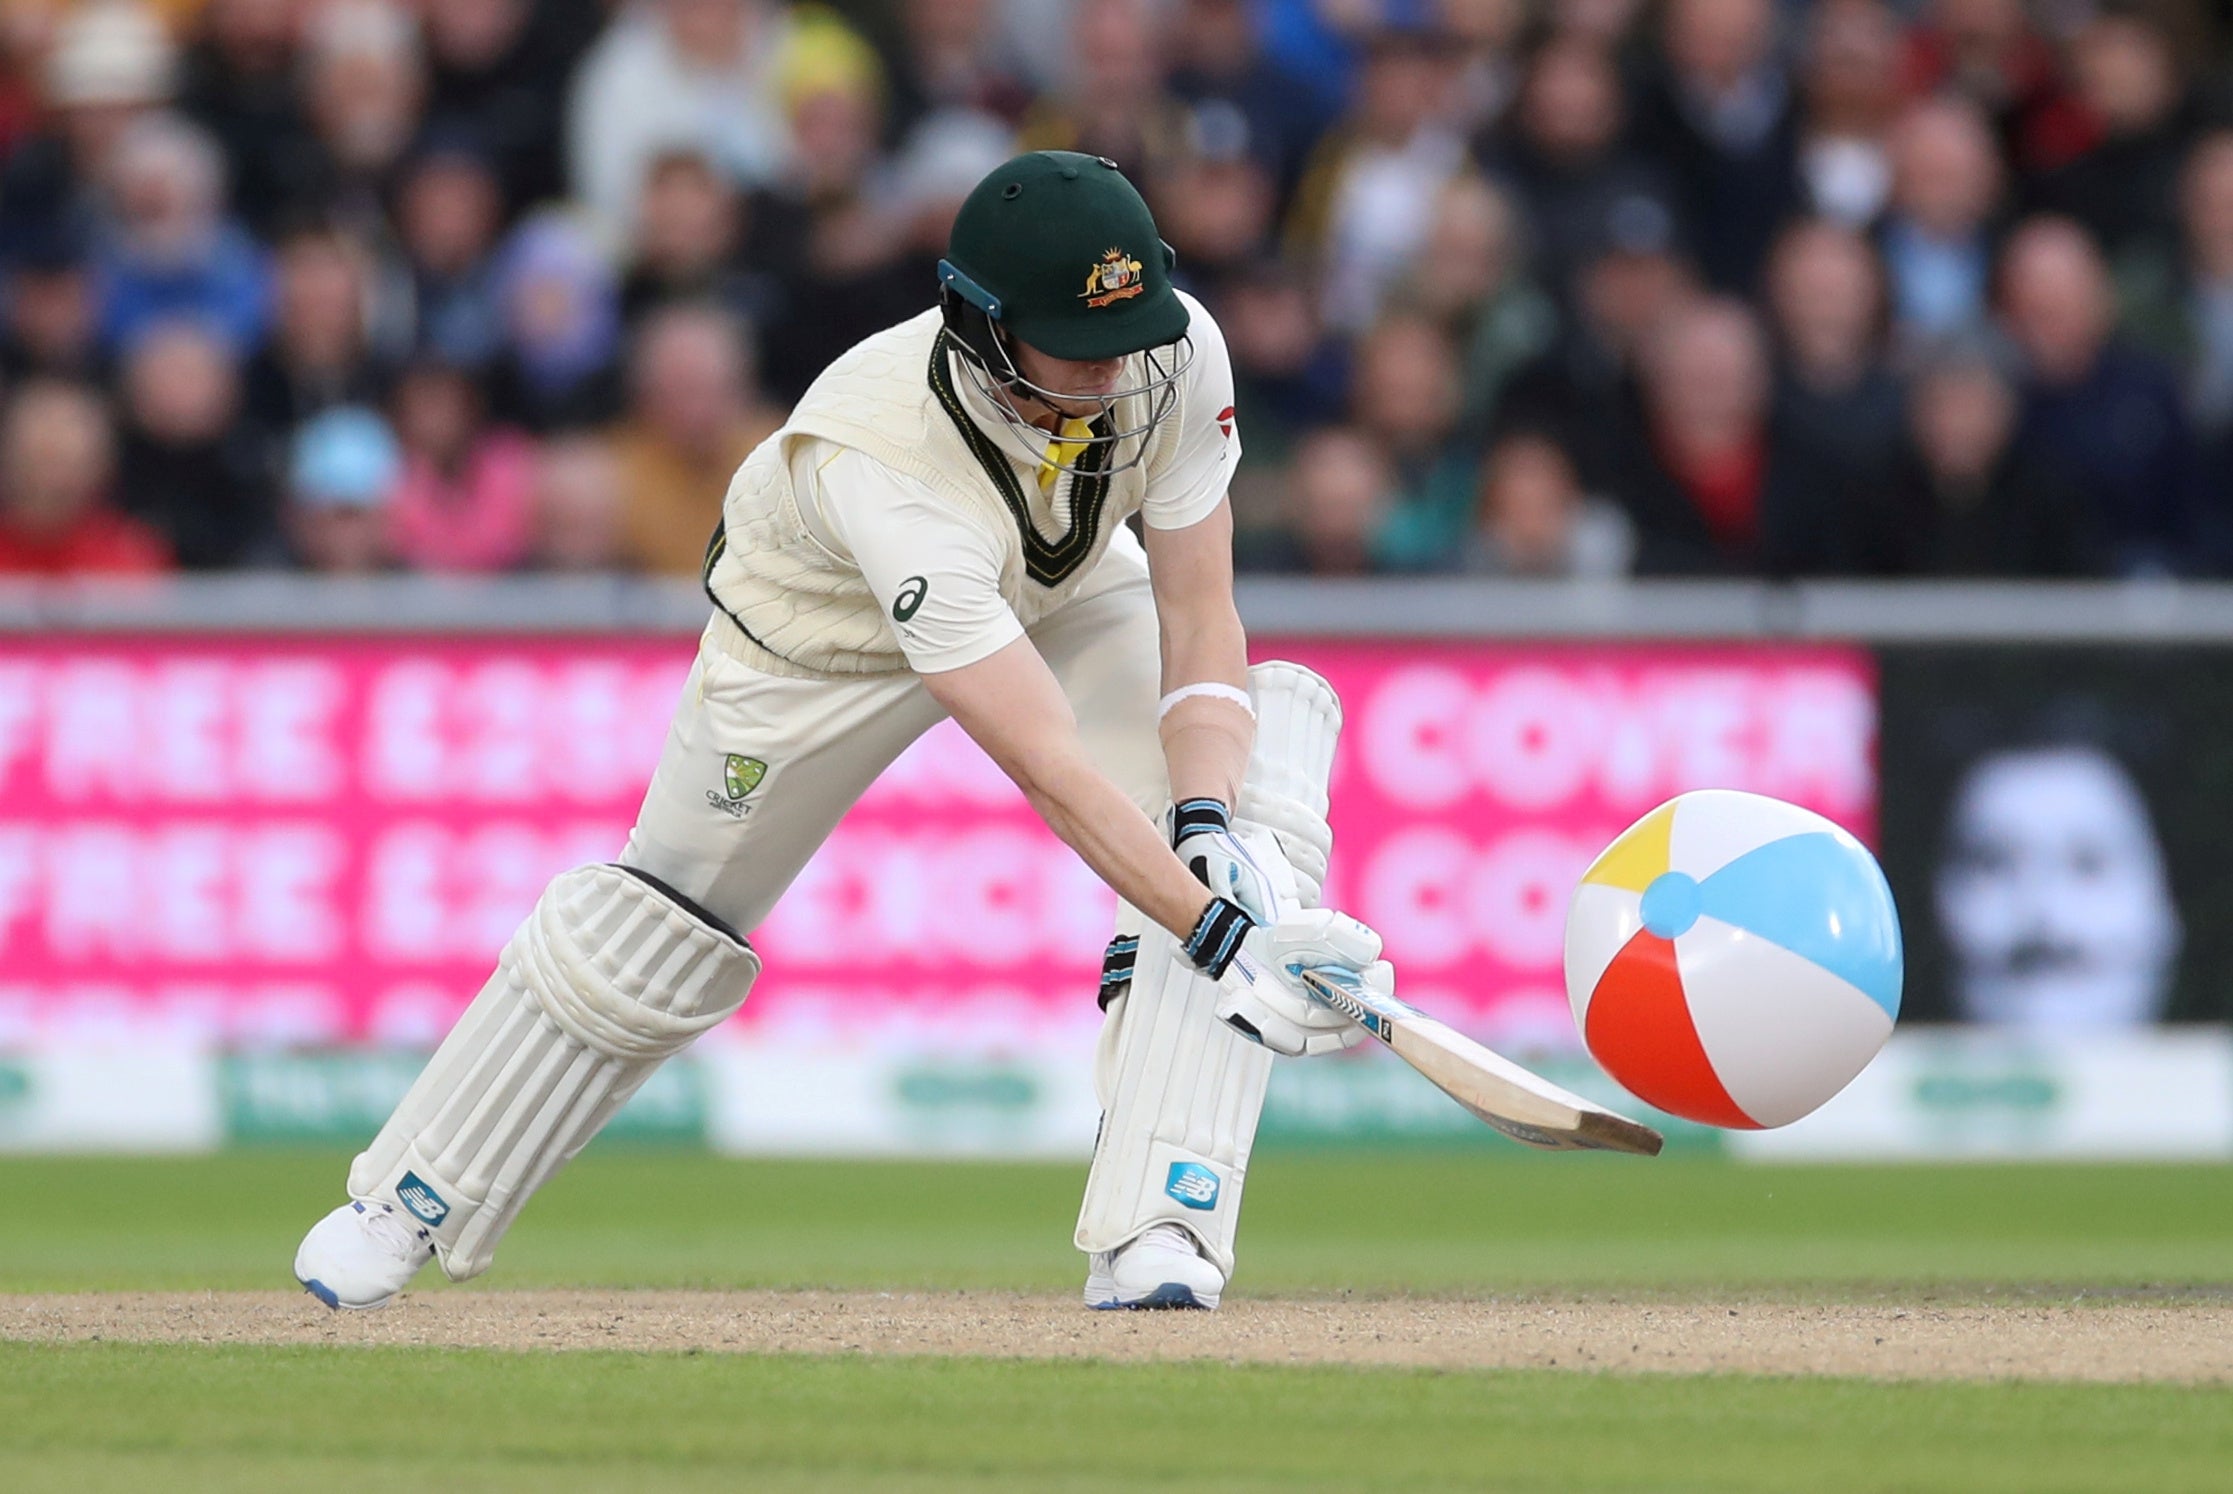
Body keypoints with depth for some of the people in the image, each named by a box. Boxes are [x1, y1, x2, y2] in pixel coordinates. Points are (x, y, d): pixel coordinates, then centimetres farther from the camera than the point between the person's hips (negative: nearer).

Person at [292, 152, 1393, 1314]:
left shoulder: (1174, 355, -33)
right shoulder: (878, 463, -46)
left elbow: (1199, 615, -23)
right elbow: (1046, 763, -50)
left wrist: (1210, 824, -40)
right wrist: (1221, 936, -56)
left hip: (1065, 593, 4)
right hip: (827, 628, -4)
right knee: (662, 921, 6)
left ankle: (1151, 1237, -27)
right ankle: (407, 1203, 29)